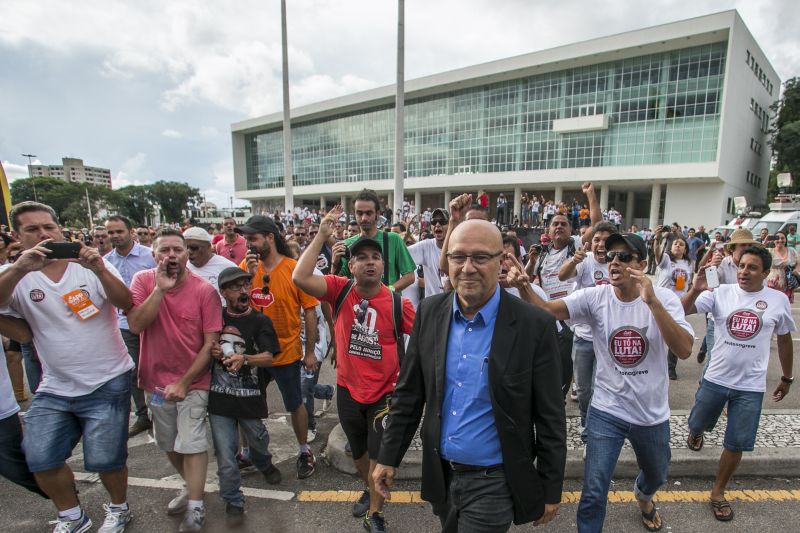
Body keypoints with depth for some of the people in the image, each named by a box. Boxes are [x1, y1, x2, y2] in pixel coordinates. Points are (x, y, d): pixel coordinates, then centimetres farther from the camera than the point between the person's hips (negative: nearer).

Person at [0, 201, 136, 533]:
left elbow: (126, 303, -20)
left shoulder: (91, 266, -7)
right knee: (39, 460, 7)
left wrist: (100, 270, -37)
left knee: (104, 460, 1)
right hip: (54, 388, 3)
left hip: (107, 383, -3)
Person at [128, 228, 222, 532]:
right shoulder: (143, 281, -7)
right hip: (156, 380, 4)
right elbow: (135, 325, -20)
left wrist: (184, 383, -15)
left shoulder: (205, 290, -15)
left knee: (191, 444, -5)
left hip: (193, 382, -4)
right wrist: (161, 288, -27)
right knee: (169, 445, 20)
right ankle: (191, 485, 44)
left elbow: (210, 343, -14)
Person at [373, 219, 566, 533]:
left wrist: (551, 490, -3)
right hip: (441, 474, 4)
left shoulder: (534, 326, -17)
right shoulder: (429, 312, -7)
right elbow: (408, 392, 0)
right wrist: (388, 457, 3)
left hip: (493, 482, -4)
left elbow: (550, 416, -9)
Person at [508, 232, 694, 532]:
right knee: (594, 492, -1)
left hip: (653, 414, 2)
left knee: (656, 476, 29)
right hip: (606, 412, -2)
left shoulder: (665, 299, -13)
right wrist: (523, 286, -49)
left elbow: (684, 350, -27)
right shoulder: (595, 297, -15)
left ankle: (642, 497, 64)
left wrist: (652, 302, -38)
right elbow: (547, 309, -28)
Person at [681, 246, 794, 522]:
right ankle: (695, 433, 56)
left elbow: (784, 339, 10)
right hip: (715, 378, 0)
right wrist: (696, 289, -35)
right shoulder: (721, 293, -8)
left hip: (751, 387, 0)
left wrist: (787, 378, 16)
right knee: (698, 424, 19)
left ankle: (718, 492, 26)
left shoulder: (778, 300, -4)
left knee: (736, 444, 7)